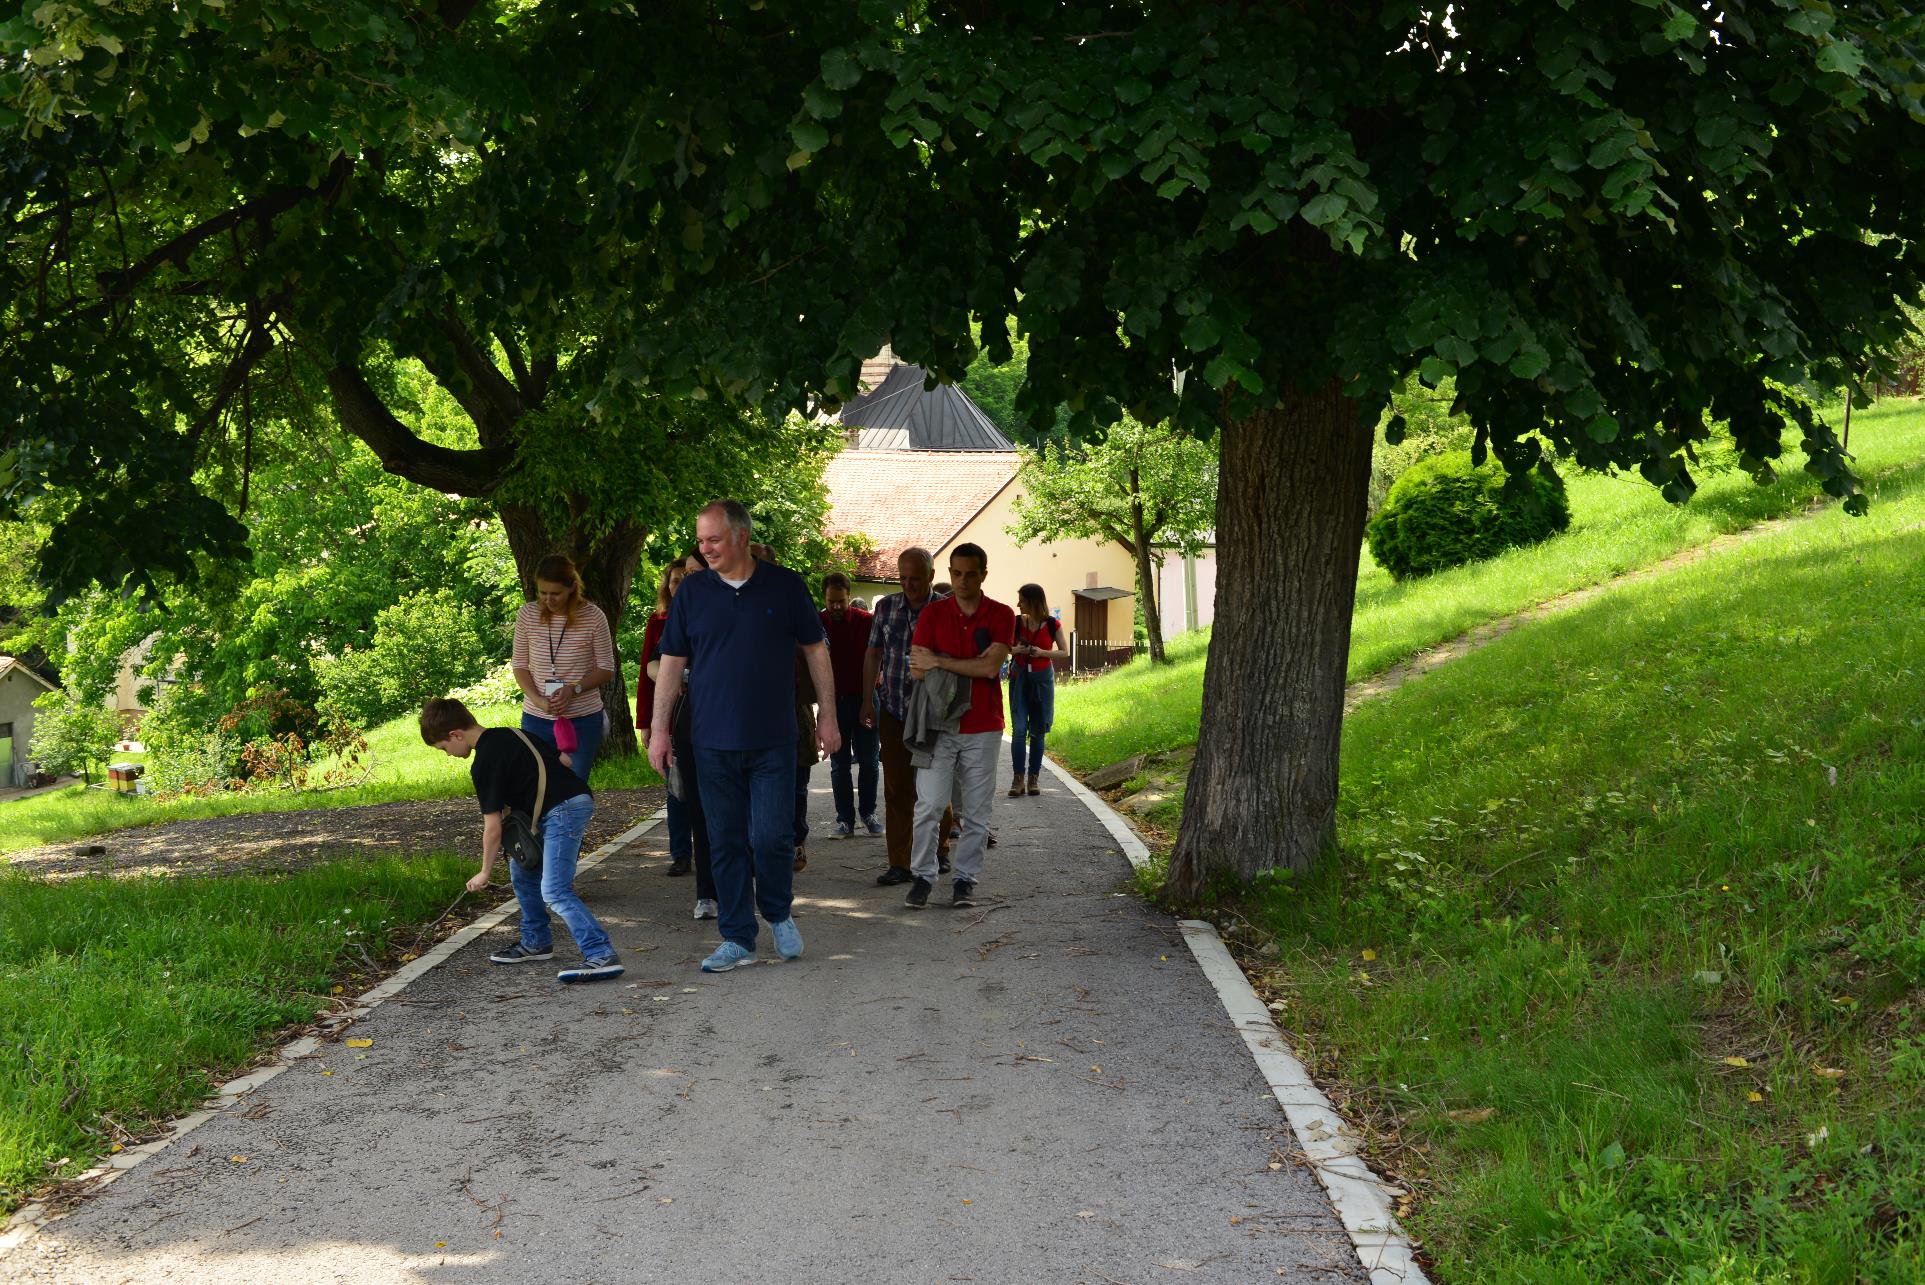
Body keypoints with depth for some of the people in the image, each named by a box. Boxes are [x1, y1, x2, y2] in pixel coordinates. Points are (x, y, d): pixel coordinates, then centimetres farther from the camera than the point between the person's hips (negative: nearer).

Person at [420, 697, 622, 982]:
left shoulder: (485, 763, -9)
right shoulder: (508, 734, 17)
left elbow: (493, 828, -7)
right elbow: (562, 759, 23)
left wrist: (485, 873, 5)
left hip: (563, 811, -10)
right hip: (578, 797, 10)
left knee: (554, 891, -15)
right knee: (522, 870, 21)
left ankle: (601, 956, -24)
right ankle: (536, 943, 30)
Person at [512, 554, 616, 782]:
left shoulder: (593, 616, -7)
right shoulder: (527, 614, -1)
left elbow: (607, 668, -1)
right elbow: (519, 665, 5)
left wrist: (573, 689, -17)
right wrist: (538, 700, -13)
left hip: (583, 720, -2)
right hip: (536, 719, 2)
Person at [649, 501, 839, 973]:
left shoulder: (785, 586, 0)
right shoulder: (693, 591, 3)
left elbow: (816, 651, 7)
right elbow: (671, 664, 6)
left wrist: (828, 717, 5)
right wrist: (659, 730, 2)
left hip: (773, 740, -2)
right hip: (713, 743, 2)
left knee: (772, 837, -7)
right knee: (725, 844, 5)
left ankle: (779, 914, 20)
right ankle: (737, 939, 14)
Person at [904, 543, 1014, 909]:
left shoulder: (1001, 615, 0)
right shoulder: (933, 614, 3)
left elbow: (991, 667, -13)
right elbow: (917, 670, -4)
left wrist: (939, 662, -13)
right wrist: (971, 666, -7)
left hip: (982, 728, 0)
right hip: (939, 726, 0)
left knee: (975, 811, 5)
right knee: (929, 806, -4)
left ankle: (965, 879, 13)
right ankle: (922, 876, 5)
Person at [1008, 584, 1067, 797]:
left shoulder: (1052, 625, -5)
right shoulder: (1016, 622, -2)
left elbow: (1064, 653, 1)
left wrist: (1042, 652, -14)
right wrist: (1015, 649, -13)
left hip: (1042, 678, 0)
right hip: (1019, 677, 0)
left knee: (1037, 730, 4)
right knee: (1019, 728, -9)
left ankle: (1033, 779, 12)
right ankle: (1018, 779, -8)